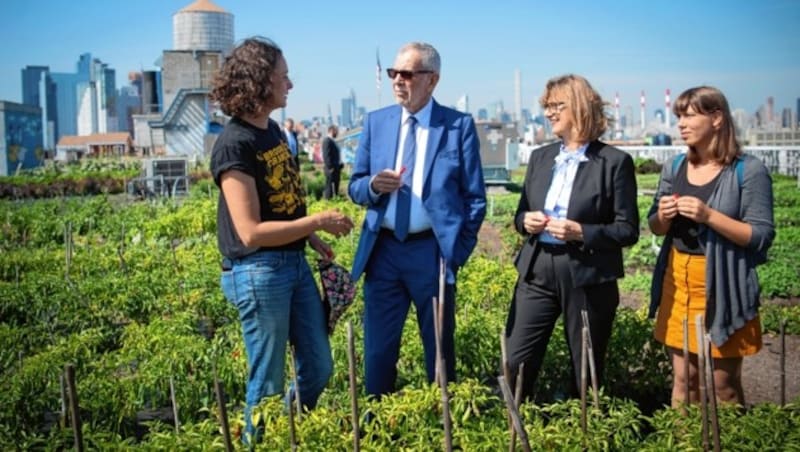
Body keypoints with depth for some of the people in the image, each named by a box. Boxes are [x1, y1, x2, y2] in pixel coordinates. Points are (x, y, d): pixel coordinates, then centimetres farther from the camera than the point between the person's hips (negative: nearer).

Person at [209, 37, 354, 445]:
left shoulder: (272, 129, 8)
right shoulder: (234, 144, -18)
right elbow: (251, 232, -22)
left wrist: (312, 239, 9)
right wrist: (318, 222, -18)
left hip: (295, 263, 8)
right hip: (259, 272, -8)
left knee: (319, 368, 17)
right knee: (268, 383, 8)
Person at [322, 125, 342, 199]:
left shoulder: (332, 141, 17)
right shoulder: (327, 141, -14)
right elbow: (326, 155, -20)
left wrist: (340, 164, 14)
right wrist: (330, 167, -21)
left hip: (336, 167, 10)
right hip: (332, 168, -10)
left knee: (336, 186, 14)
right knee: (330, 186, -7)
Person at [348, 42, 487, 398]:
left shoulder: (459, 125, -2)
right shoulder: (375, 122, 7)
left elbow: (475, 197, 0)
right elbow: (354, 187, 8)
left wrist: (459, 249, -7)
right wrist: (373, 185, -14)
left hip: (432, 251, -2)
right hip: (383, 250, 3)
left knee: (439, 349, 12)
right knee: (378, 349, 10)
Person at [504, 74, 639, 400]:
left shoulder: (615, 161, -6)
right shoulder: (540, 157, 11)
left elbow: (628, 230, -7)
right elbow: (520, 213, 17)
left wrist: (581, 232, -21)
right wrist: (526, 221, -6)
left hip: (588, 279, -4)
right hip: (537, 273, 4)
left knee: (587, 372, 11)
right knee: (514, 365, 3)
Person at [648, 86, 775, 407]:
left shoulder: (748, 171, -8)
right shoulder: (674, 167, 7)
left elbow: (761, 236, -12)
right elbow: (655, 229, 14)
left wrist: (709, 216, -23)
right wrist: (662, 216, -9)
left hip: (723, 287, -4)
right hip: (677, 281, 5)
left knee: (724, 385, 5)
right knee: (682, 379, 12)